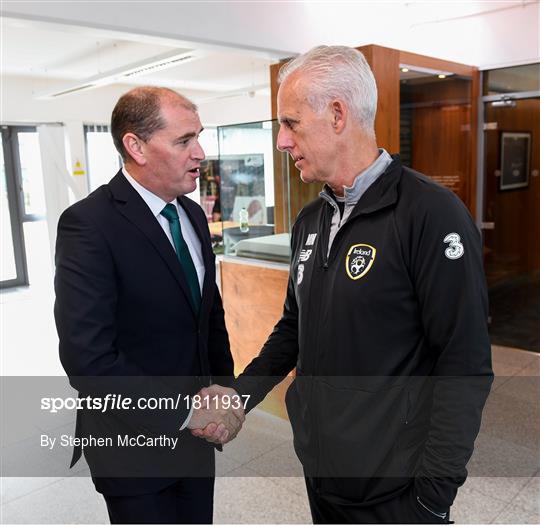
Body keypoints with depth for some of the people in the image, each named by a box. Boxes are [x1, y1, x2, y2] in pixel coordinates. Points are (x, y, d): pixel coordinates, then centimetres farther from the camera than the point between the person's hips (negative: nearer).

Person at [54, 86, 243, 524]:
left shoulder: (192, 214, 4)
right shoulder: (89, 224, -20)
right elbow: (88, 360, -26)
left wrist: (225, 389, 3)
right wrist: (185, 411, -21)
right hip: (135, 441, -6)